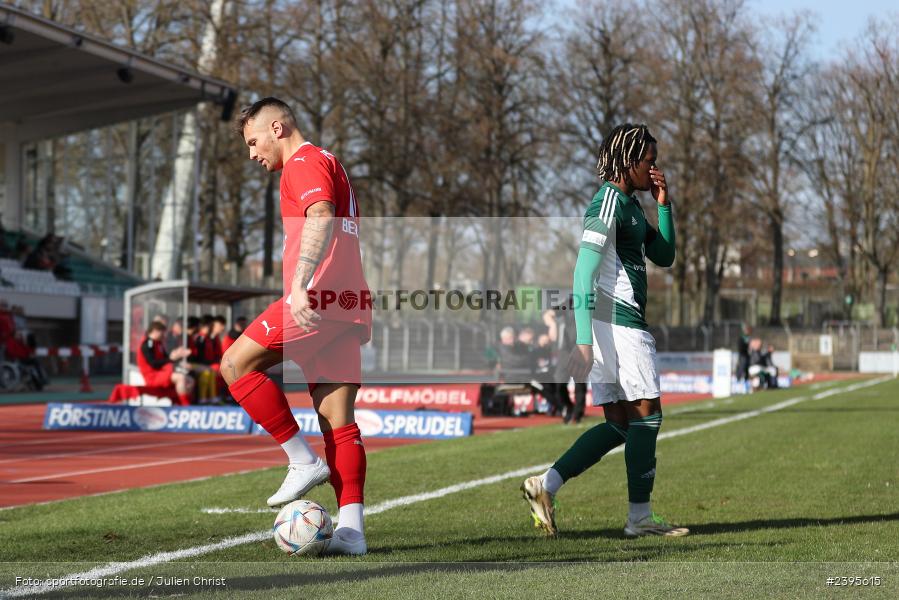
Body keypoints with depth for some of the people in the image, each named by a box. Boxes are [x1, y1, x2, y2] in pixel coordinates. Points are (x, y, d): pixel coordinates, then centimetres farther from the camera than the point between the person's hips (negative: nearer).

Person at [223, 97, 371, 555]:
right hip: (347, 304, 10)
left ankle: (303, 460, -7)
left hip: (319, 297, -10)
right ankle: (351, 530, -3)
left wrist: (299, 284, -32)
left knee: (237, 364, -5)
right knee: (339, 421, 3)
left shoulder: (305, 162, -2)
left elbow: (321, 217, -21)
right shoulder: (328, 165, 29)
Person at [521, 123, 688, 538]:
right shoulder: (609, 201, -11)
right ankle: (640, 517, 1)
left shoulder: (630, 204, 20)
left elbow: (664, 257, 24)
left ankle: (546, 485, 3)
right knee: (647, 414, -4)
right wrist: (584, 341, -25)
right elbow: (584, 273, -19)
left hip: (610, 324, 10)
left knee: (618, 424, 8)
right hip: (618, 321, -10)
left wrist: (664, 204, 11)